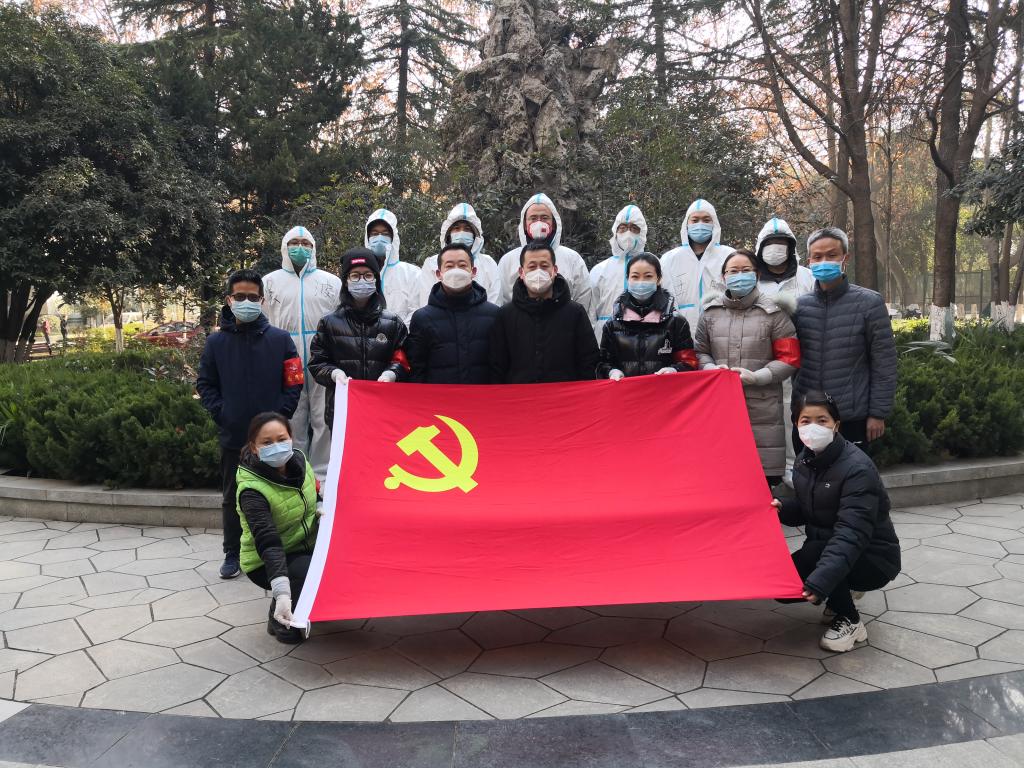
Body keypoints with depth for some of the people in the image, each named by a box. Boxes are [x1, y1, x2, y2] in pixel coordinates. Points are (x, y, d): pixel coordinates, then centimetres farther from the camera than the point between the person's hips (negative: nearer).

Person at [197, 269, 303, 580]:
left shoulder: (280, 339, -1)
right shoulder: (216, 342, 3)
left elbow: (294, 382, -1)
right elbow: (205, 385, 6)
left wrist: (278, 416, -9)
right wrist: (221, 414, -6)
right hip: (233, 435, 2)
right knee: (233, 497, 12)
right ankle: (233, 554, 26)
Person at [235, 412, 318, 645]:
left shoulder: (298, 460, -8)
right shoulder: (252, 491, -27)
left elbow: (315, 499, 12)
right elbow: (267, 543, -38)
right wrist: (281, 593, -49)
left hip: (304, 548, 6)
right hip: (266, 564, -6)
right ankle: (281, 620, -6)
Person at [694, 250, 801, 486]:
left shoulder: (772, 312, 5)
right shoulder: (711, 312, 13)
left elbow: (790, 358, 2)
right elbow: (700, 351, 18)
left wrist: (756, 376, -9)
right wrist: (712, 369, -3)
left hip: (763, 410, -2)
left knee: (764, 479, -4)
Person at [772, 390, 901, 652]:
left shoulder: (857, 468, -27)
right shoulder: (805, 460, -2)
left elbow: (852, 534, -35)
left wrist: (820, 581, -46)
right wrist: (782, 508, -11)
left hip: (873, 558, -7)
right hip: (827, 547, 7)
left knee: (812, 553, -32)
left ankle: (850, 622, -9)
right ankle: (842, 595, 18)